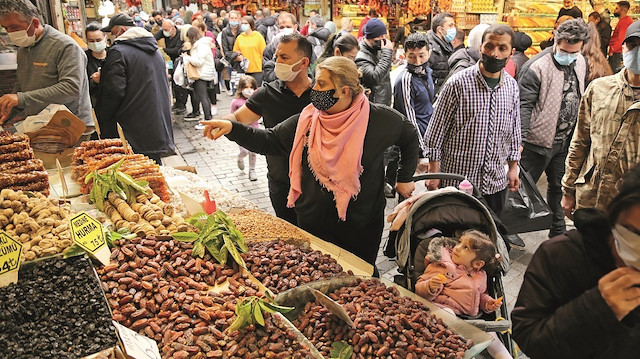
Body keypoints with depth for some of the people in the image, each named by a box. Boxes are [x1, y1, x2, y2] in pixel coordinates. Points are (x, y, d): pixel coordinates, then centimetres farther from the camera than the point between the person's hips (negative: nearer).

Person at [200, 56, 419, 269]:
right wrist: (232, 129, -14)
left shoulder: (380, 119, -11)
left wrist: (405, 178, 7)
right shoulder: (307, 120, -5)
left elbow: (410, 138, 6)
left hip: (362, 227, -2)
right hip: (313, 223, 2)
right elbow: (269, 141, -2)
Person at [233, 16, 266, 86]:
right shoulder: (239, 37, 9)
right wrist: (238, 57, -8)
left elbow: (264, 52, -1)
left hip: (257, 70, -3)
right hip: (243, 70, 3)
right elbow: (235, 52, 14)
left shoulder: (258, 36, 0)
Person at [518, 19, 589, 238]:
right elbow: (523, 105, -22)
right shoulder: (536, 67, -19)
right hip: (539, 141, -7)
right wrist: (520, 140, -29)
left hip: (566, 140, 7)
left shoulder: (580, 63, 4)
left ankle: (558, 230, 37)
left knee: (559, 186, 20)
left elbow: (580, 99, 15)